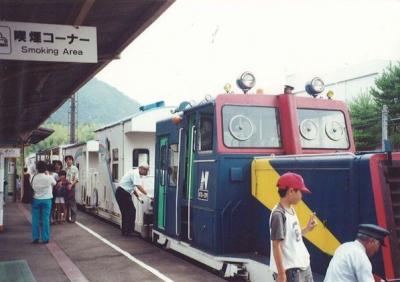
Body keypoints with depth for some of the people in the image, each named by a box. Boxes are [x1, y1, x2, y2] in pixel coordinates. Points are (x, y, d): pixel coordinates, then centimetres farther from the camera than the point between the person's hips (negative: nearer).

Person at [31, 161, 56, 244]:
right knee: (45, 219, 3)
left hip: (36, 200, 1)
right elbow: (54, 183, 8)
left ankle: (35, 238, 10)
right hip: (46, 200, -1)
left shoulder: (34, 178, -8)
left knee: (35, 219, 8)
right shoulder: (49, 178, -11)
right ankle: (45, 238, 4)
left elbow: (33, 187, -7)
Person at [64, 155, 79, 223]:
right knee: (66, 202, 9)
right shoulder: (65, 169, 10)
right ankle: (67, 216, 19)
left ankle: (73, 217, 2)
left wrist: (71, 185, -19)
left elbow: (76, 179, -7)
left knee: (72, 202, -3)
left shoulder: (75, 168, -1)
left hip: (71, 186, -4)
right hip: (64, 186, 4)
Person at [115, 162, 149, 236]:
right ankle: (129, 231, -3)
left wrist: (138, 196, 13)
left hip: (122, 193, 10)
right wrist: (147, 194, -22)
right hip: (123, 193, -10)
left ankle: (125, 231, 21)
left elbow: (133, 187, 20)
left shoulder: (134, 172, 16)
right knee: (131, 212, -7)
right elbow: (139, 186, -26)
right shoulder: (135, 173, -16)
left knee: (126, 212, 14)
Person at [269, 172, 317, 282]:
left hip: (303, 266, 10)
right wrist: (281, 273, -21)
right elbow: (276, 245, -21)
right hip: (289, 270, -10)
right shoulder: (278, 214, -20)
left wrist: (307, 229, 11)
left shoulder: (291, 210, 9)